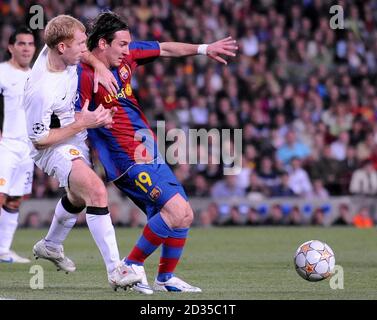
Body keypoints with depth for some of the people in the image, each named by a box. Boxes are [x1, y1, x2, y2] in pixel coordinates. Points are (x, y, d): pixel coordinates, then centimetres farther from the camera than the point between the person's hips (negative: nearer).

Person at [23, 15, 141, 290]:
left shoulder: (57, 50, -15)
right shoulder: (41, 91, -35)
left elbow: (86, 54, 10)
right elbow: (39, 140, -24)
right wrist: (81, 123, -25)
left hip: (76, 138, 9)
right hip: (53, 147, -9)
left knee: (79, 197, 30)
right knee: (96, 191, -29)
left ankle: (51, 245, 55)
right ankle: (115, 270, -29)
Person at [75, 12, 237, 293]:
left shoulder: (126, 55, 6)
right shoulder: (84, 75, -17)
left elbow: (166, 49, 20)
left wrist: (204, 49, 19)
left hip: (150, 154, 9)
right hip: (129, 161, -9)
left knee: (185, 216, 10)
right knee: (177, 210, -20)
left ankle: (166, 277, 24)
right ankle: (133, 266, -7)